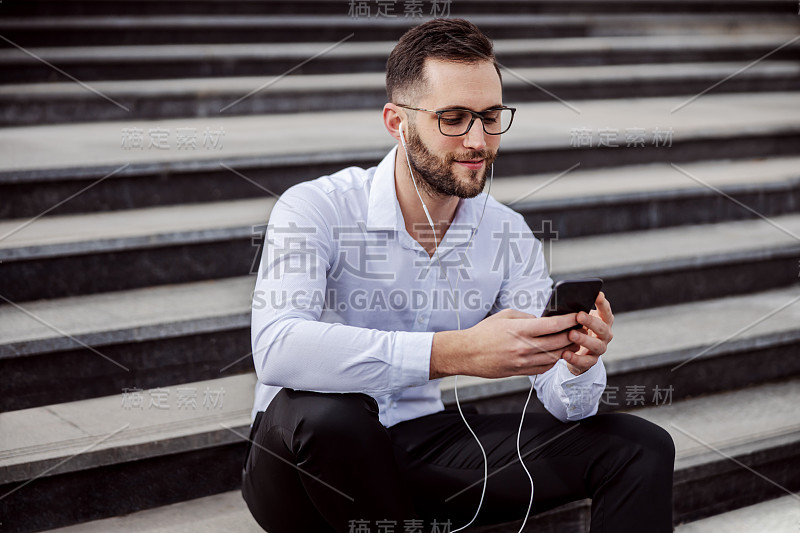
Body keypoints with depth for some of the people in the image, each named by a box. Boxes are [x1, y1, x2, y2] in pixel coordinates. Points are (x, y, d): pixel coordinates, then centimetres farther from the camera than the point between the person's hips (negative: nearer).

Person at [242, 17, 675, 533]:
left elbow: (567, 406, -3)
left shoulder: (509, 236, -1)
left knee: (640, 448, -7)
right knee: (329, 410, -40)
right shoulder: (315, 209, -18)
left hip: (423, 444, 4)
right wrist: (452, 352, -44)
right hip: (306, 457, -4)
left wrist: (578, 364, -29)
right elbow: (276, 347, -37)